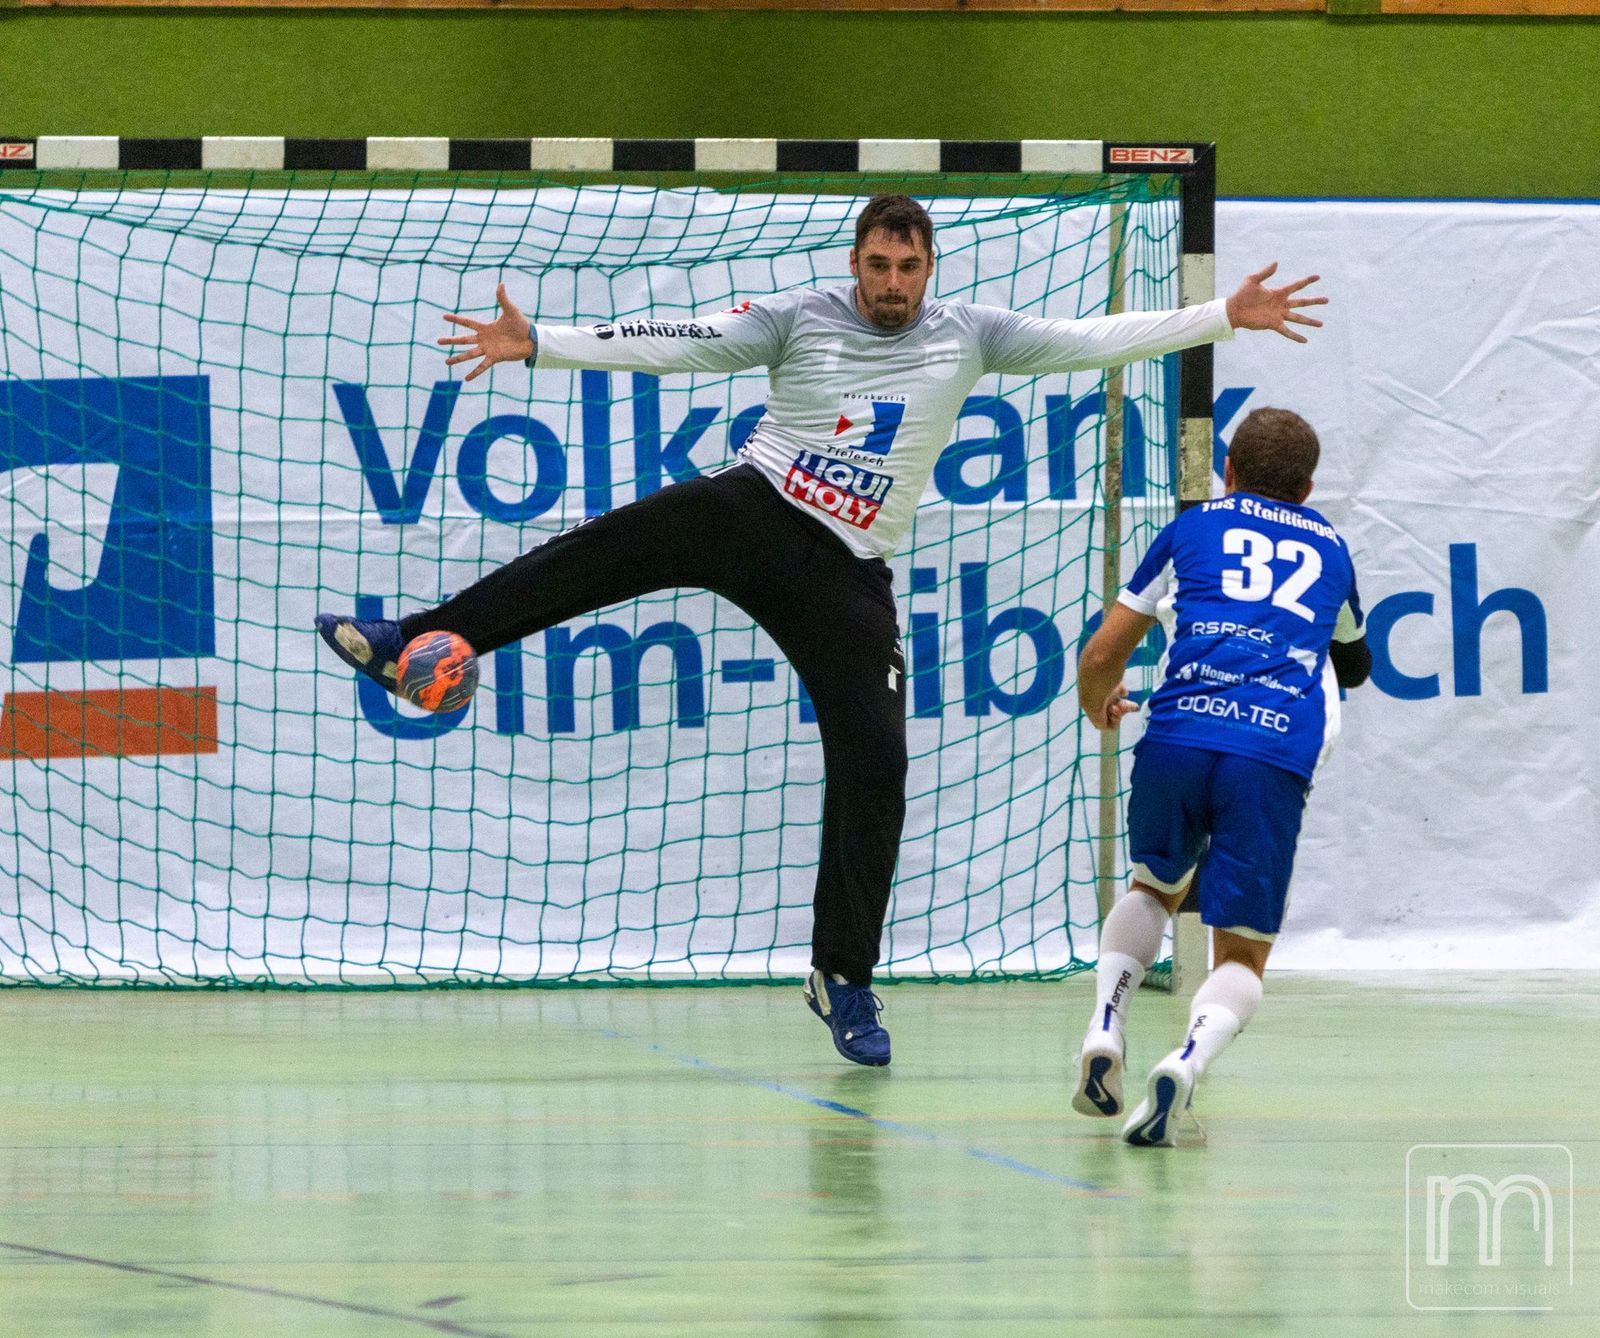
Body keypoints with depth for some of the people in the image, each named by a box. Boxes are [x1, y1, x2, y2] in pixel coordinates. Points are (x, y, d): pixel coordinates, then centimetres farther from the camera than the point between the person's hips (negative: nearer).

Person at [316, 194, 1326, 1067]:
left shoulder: (968, 336, 6)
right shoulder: (801, 319, 1)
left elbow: (1092, 341, 5)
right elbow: (675, 345, -5)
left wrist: (1226, 319, -1)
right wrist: (536, 345, -14)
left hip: (847, 576, 1)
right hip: (751, 513, -1)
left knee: (875, 770, -5)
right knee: (607, 550, -27)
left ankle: (845, 979, 7)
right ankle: (416, 645, -26)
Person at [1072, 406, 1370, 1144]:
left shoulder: (1194, 527, 22)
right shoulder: (1329, 550, 27)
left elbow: (1101, 656, 21)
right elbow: (1353, 661, 46)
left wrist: (1098, 706, 42)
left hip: (1177, 736, 0)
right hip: (1276, 757, 0)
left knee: (1155, 885, 29)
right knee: (1241, 956, 7)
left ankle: (1105, 1026, 7)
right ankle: (1190, 1056, -24)